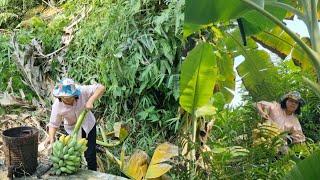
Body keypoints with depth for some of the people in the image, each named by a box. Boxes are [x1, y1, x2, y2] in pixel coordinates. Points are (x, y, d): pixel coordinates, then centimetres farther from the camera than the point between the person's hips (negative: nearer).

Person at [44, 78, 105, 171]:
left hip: (88, 125, 0)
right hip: (72, 129, 0)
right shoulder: (57, 106, -26)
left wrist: (90, 101, -39)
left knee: (90, 155, 5)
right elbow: (53, 124, -16)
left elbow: (101, 88, -29)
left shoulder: (82, 91, -30)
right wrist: (51, 136, -34)